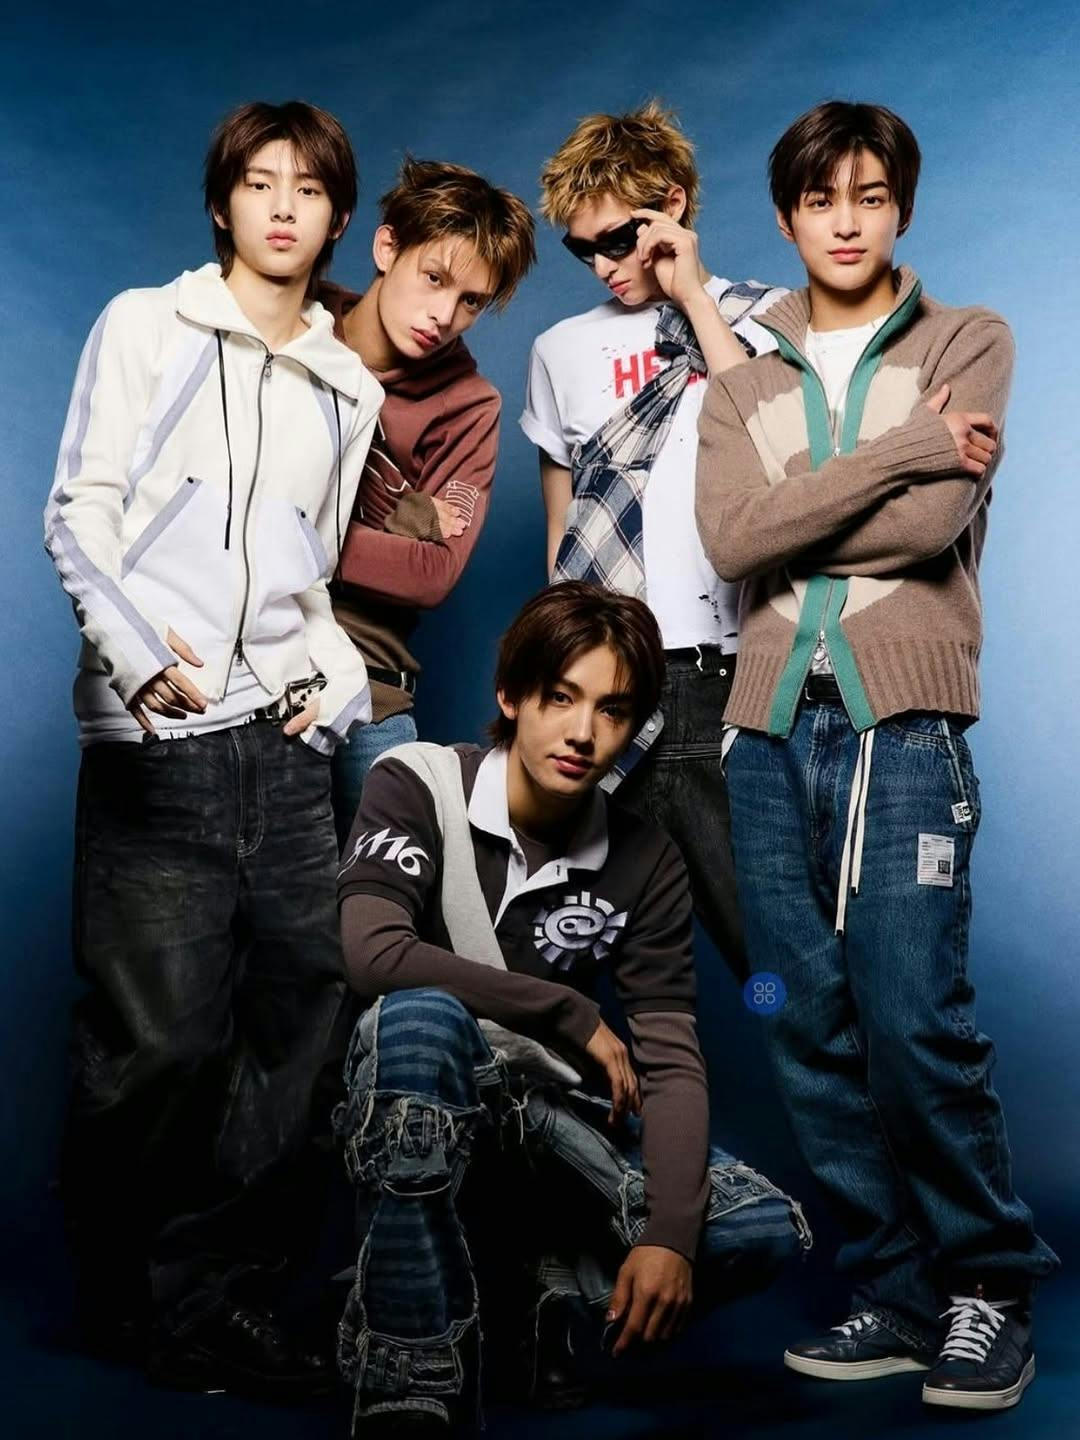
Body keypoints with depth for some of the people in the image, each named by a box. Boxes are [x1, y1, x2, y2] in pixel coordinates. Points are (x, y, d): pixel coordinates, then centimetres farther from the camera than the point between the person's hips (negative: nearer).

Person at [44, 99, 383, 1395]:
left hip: (285, 739, 5)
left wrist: (335, 674, 4)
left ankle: (206, 1300, 13)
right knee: (160, 1033, -6)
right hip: (159, 734, -4)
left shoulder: (349, 388, 19)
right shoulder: (146, 327, 6)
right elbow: (79, 514, -1)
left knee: (294, 1021, 1)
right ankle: (115, 1283, 15)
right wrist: (142, 654, -16)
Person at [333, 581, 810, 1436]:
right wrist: (576, 1017, -20)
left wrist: (670, 1234, -22)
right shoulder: (418, 785, -11)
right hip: (415, 1110, -3)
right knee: (421, 1014, -38)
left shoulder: (645, 862, -1)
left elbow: (672, 1058, -6)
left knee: (765, 1231, -18)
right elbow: (375, 956, -27)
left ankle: (558, 1287, 12)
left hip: (550, 1115, 4)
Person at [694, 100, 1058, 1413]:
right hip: (771, 728, 4)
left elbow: (930, 527, -8)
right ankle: (896, 1293, 16)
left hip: (904, 724, -4)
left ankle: (990, 1290, 9)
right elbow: (730, 538, -4)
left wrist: (787, 523, -1)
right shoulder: (744, 383, 16)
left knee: (912, 1019, -10)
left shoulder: (970, 346, 8)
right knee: (812, 1032, 4)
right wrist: (906, 447, -7)